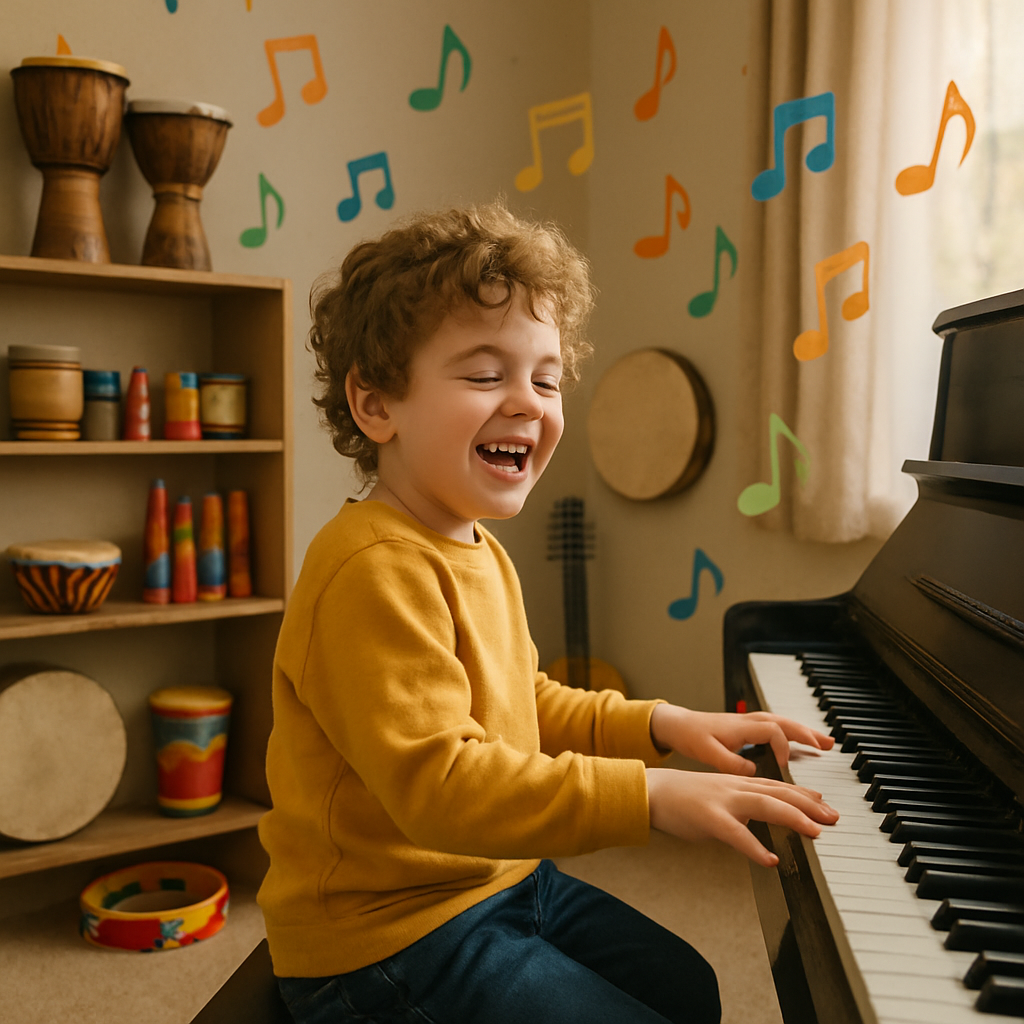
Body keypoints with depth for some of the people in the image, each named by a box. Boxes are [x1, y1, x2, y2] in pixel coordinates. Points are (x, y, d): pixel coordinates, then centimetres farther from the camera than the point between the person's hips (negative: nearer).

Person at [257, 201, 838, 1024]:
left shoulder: (479, 551, 7)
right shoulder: (374, 572, -27)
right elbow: (436, 784, -34)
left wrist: (659, 725, 2)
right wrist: (649, 795, -38)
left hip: (500, 879, 10)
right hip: (389, 938, -10)